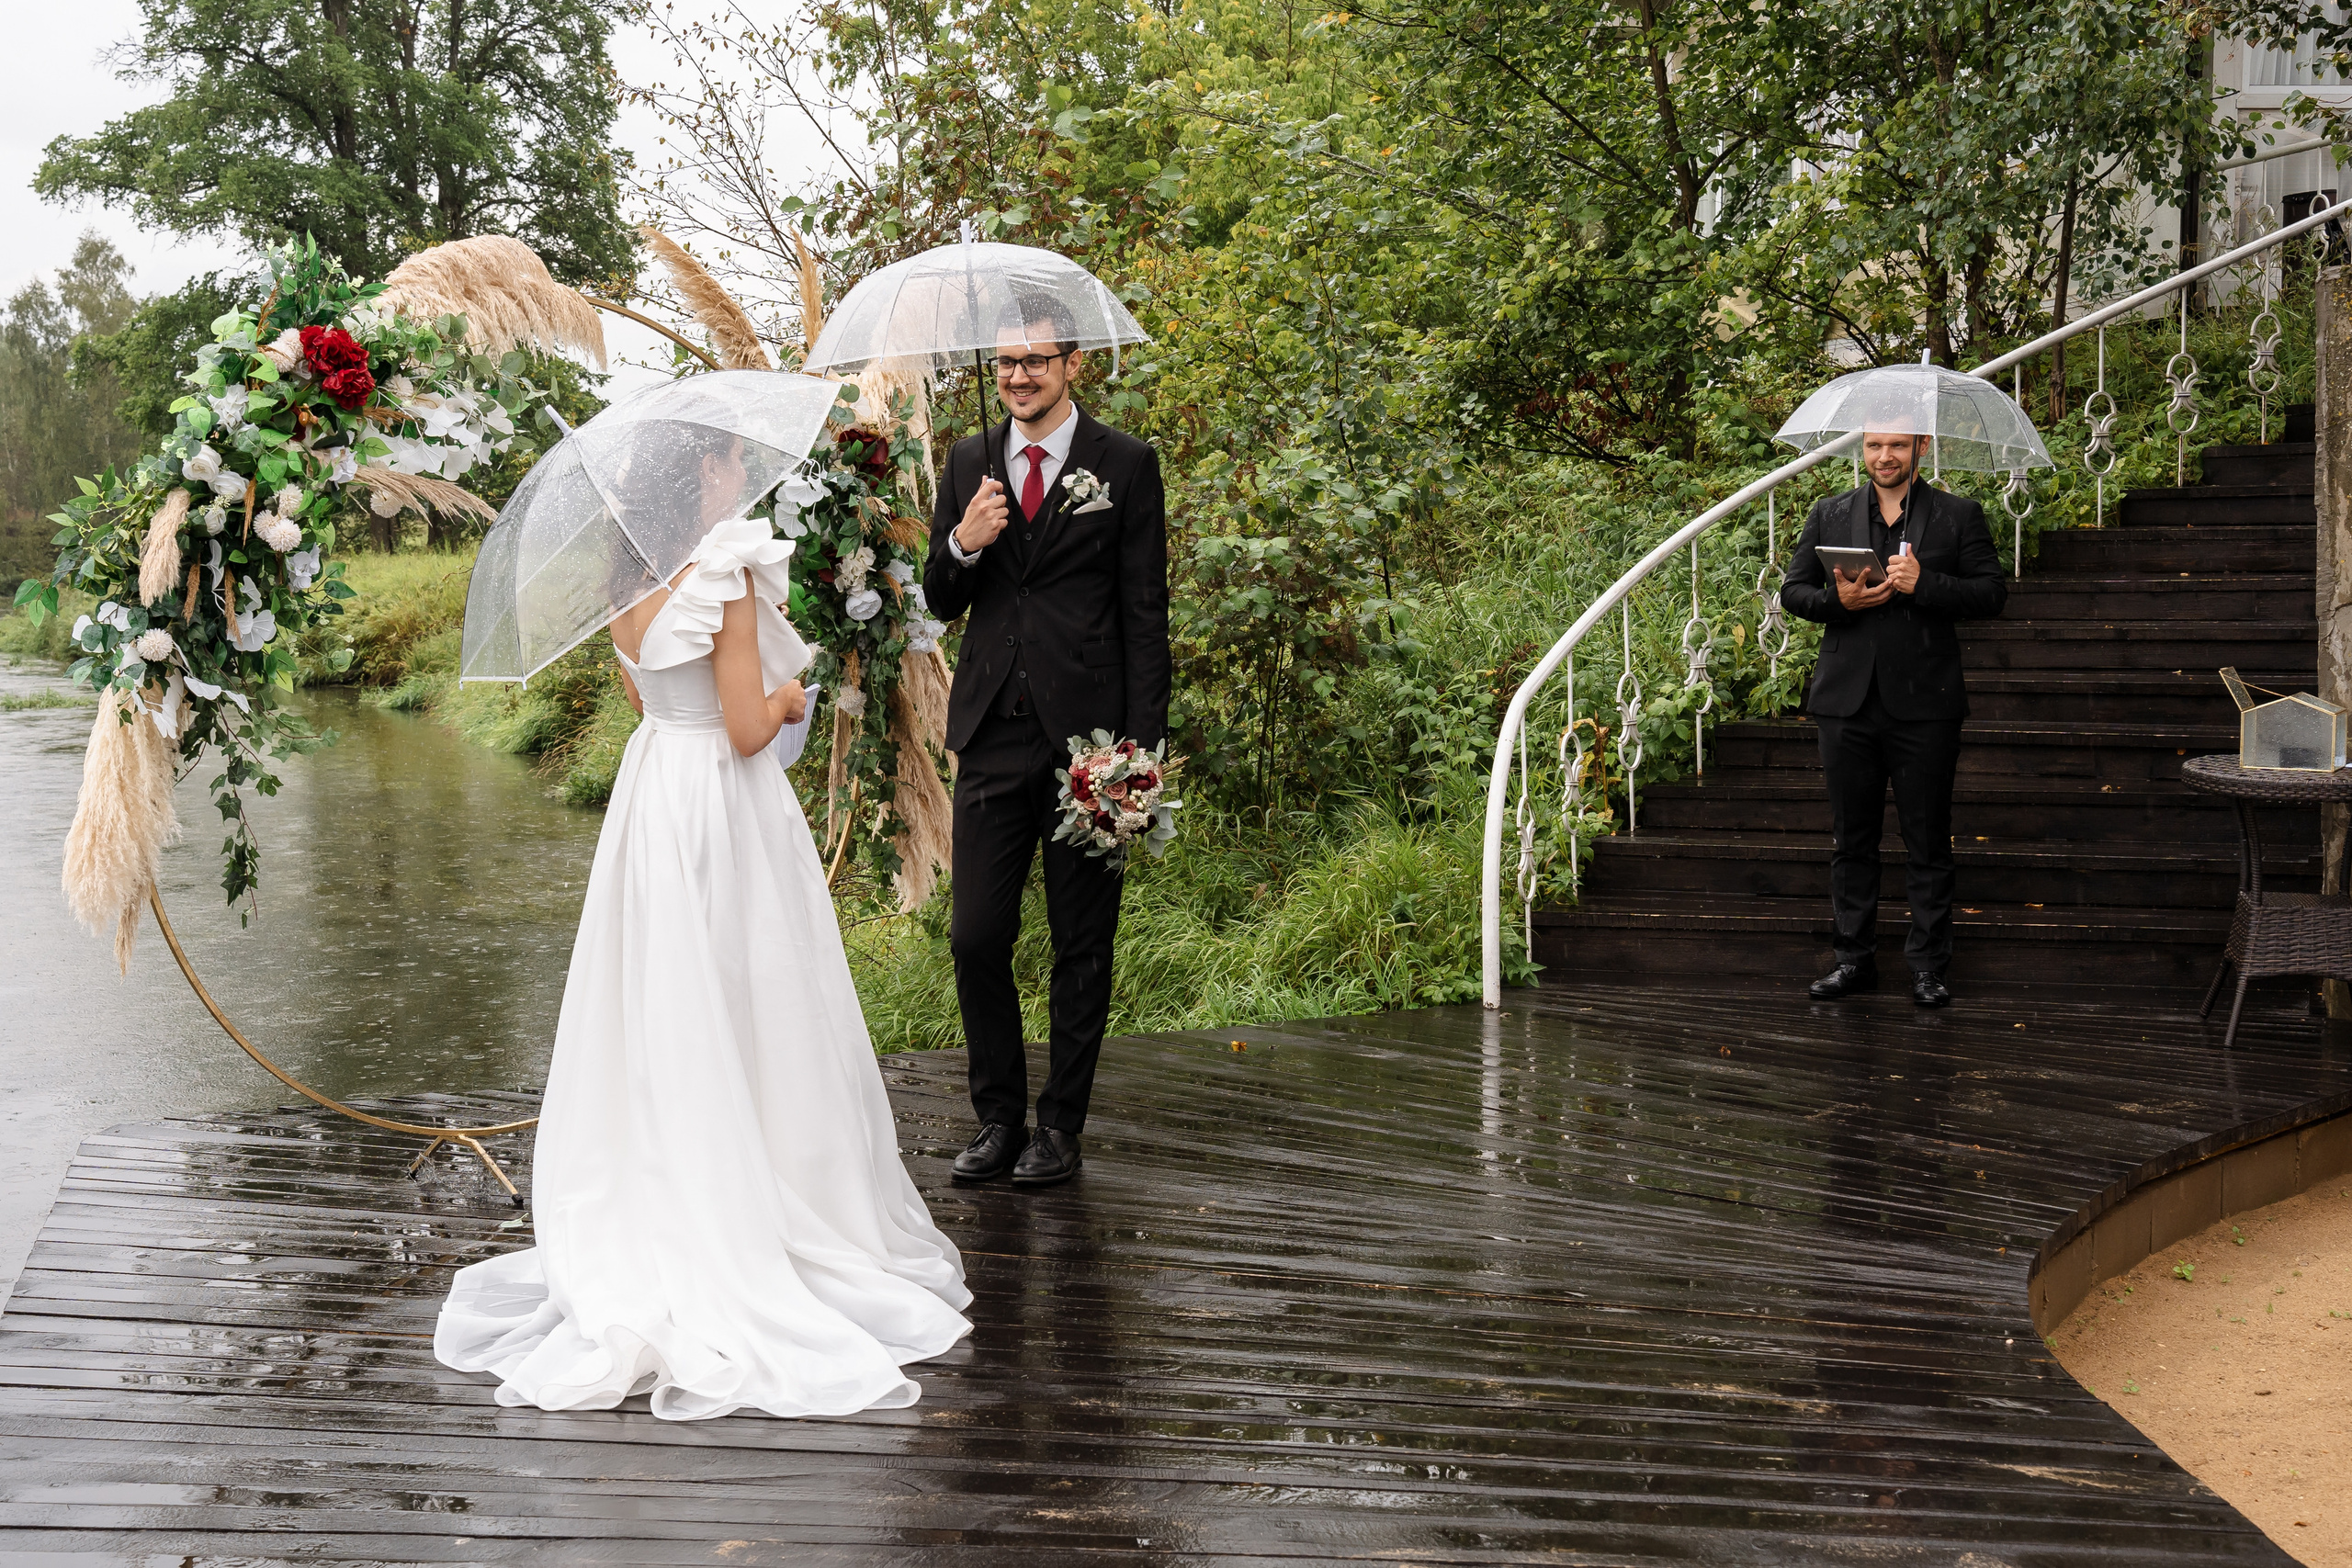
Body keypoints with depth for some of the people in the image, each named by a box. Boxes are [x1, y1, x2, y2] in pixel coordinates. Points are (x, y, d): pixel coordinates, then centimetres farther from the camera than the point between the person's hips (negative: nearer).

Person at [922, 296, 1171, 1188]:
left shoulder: (1125, 465, 0)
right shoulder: (969, 463, 11)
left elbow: (1145, 616, -1)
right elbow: (941, 604, 13)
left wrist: (1143, 745, -8)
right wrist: (962, 544, -10)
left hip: (1086, 739, -3)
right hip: (992, 736, 3)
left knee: (1082, 945, 5)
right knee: (975, 938, 2)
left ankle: (1061, 1129, 16)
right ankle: (999, 1118, 17)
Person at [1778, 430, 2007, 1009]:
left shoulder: (1959, 516, 4)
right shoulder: (1828, 515, 11)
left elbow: (1993, 593, -2)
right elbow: (1793, 590, 10)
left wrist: (1925, 584, -16)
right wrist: (1837, 600, -11)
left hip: (1924, 705, -2)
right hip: (1847, 703, 2)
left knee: (1927, 842, 3)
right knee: (1851, 839, 9)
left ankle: (1928, 965, 11)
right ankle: (1855, 958, 18)